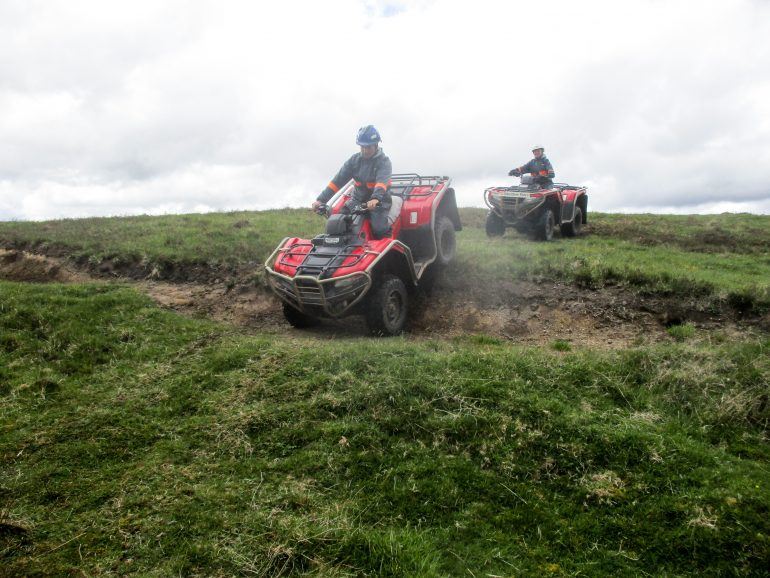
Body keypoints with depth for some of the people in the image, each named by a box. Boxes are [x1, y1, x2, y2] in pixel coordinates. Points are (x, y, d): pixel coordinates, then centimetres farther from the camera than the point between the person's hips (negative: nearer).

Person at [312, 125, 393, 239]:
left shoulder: (384, 161, -11)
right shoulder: (355, 160, 2)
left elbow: (382, 180, -31)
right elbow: (338, 180, -3)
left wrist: (376, 198, -52)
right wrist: (321, 199, -13)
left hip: (379, 201, -4)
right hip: (358, 199, 5)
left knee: (378, 229, -29)